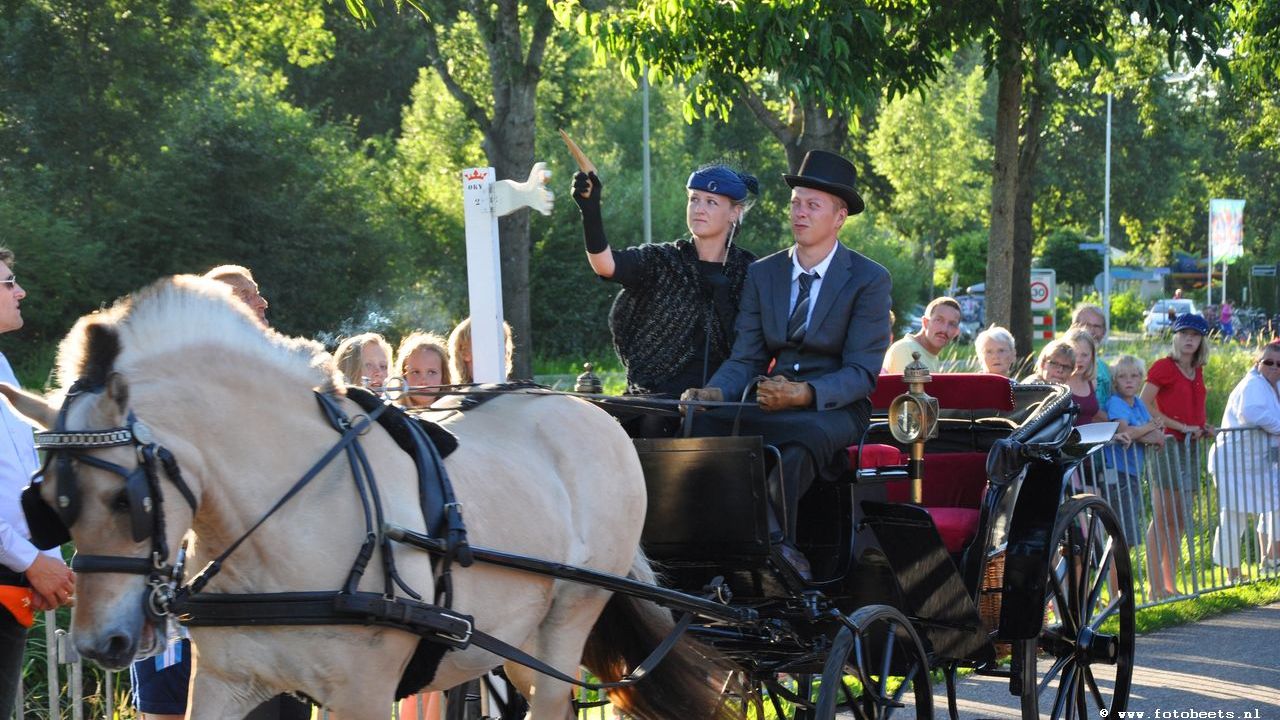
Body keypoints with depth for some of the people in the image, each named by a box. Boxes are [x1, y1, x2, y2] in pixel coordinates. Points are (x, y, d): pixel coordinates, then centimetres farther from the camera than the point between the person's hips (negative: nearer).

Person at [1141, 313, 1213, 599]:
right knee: (1163, 517, -9)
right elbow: (1143, 406, -14)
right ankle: (1156, 587, -9)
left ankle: (1169, 584, 14)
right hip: (1167, 444, -8)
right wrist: (1181, 426, -16)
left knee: (1180, 519, 9)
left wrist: (1204, 427, 8)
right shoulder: (1163, 367, -7)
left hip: (1189, 446, 8)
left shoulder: (1197, 371, 15)